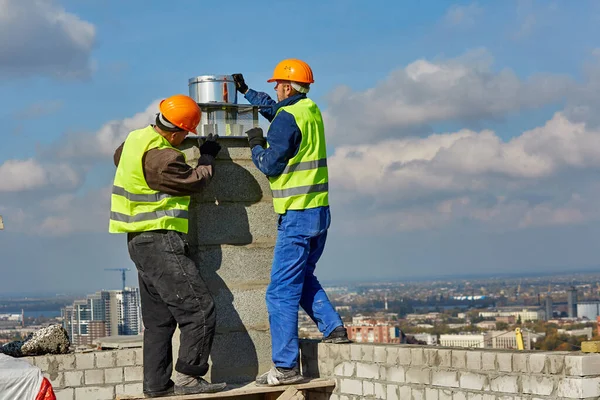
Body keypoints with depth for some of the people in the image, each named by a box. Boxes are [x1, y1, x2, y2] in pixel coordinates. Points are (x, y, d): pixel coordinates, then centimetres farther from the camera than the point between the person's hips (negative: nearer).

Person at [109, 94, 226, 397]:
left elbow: (118, 156, 31)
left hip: (142, 242, 11)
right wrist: (207, 157, 7)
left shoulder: (136, 139, 8)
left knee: (158, 319, 14)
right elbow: (194, 182, -9)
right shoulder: (160, 157, -22)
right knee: (199, 309, -9)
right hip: (160, 242, -11)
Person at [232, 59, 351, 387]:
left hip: (297, 216, -9)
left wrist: (255, 144, 5)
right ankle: (333, 327, 18)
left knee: (281, 292, -6)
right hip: (320, 212, 9)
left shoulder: (287, 119, -15)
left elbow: (270, 165, -13)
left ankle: (285, 367, -6)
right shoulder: (311, 111, 12)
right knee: (302, 278, 27)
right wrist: (245, 91, 40)